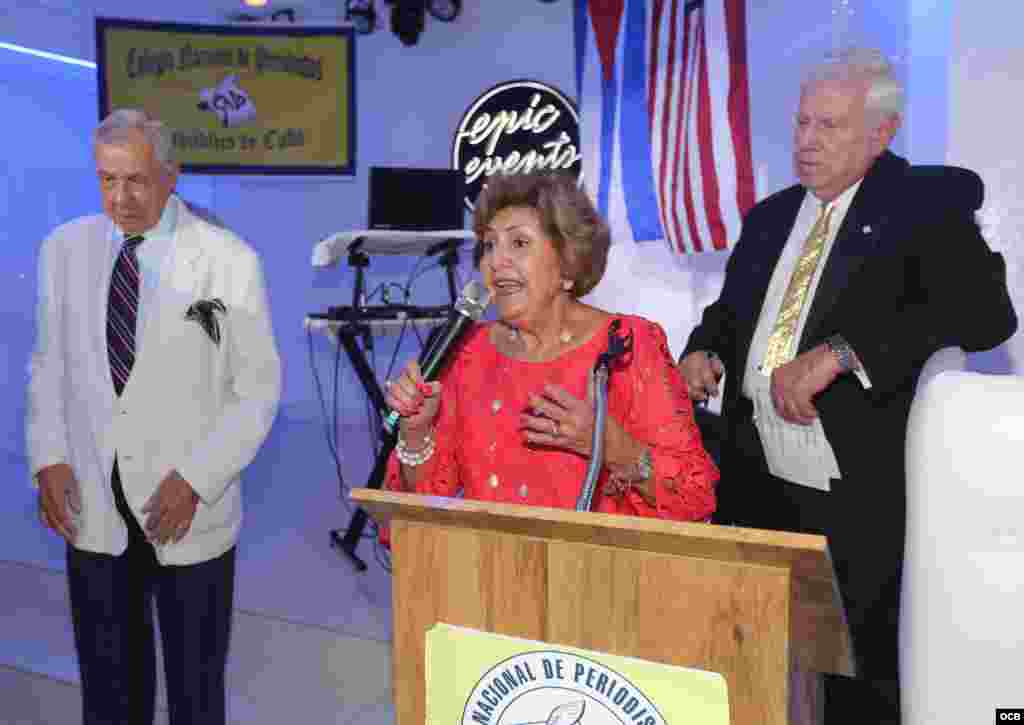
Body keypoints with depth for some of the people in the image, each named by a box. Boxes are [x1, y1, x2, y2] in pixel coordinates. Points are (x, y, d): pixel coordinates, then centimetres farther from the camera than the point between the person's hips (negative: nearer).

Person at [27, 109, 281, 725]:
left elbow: (257, 388, -7)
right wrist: (49, 458, -1)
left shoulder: (230, 262, -11)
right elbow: (48, 366, 11)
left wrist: (196, 480, -13)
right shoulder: (63, 249, 2)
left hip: (190, 509, -3)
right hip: (92, 508, 3)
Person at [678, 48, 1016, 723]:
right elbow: (731, 308, 26)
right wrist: (703, 349, 3)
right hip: (756, 491, 6)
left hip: (860, 505, -5)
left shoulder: (927, 203, -4)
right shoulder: (769, 216, 15)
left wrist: (838, 353, -26)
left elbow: (986, 309, -20)